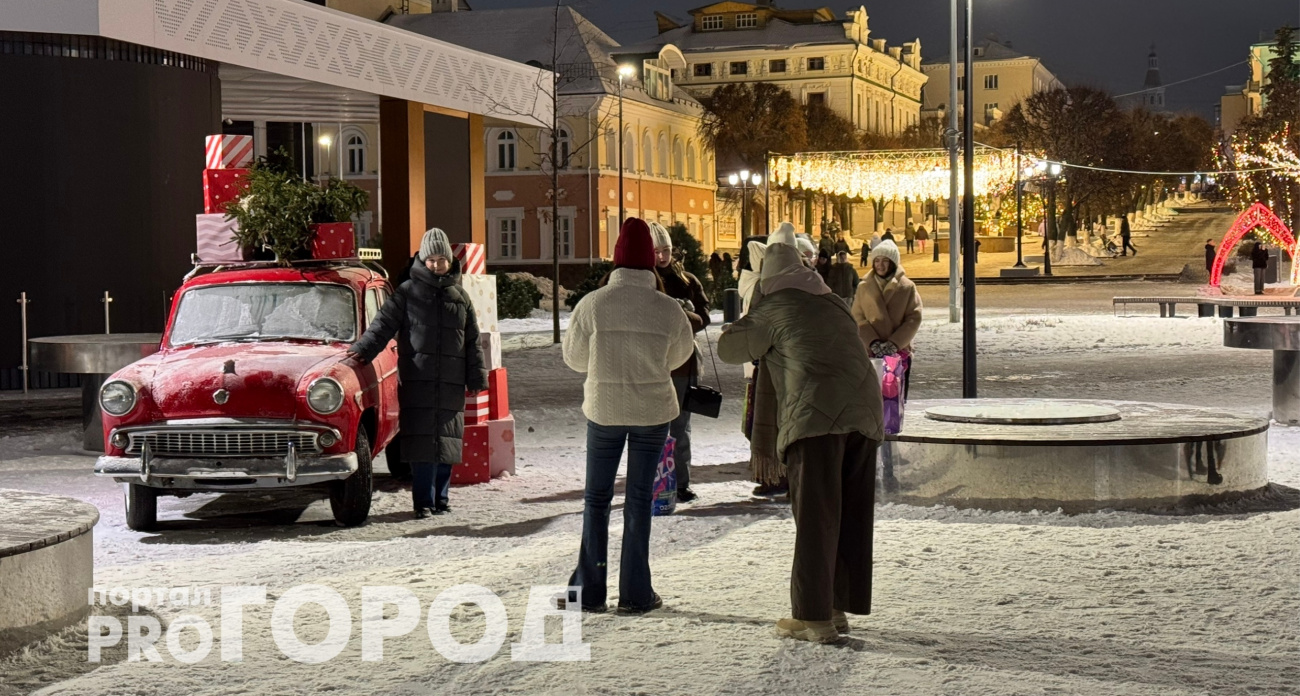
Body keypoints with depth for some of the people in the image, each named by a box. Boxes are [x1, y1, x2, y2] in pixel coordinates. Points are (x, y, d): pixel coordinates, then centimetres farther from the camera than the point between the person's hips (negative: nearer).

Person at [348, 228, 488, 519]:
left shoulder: (460, 297, 13)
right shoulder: (407, 292, 4)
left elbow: (472, 340, 15)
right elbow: (383, 325, -3)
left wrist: (477, 377, 9)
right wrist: (362, 350, -19)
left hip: (451, 384, 3)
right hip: (417, 381, -3)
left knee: (447, 441, 4)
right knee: (421, 441, -6)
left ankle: (440, 498, 14)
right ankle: (423, 501, -1)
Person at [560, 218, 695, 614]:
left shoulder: (593, 304, -12)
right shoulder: (668, 309, -10)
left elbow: (574, 357, -1)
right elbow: (680, 355, 6)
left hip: (603, 409, 0)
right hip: (653, 411, 0)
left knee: (596, 498, 11)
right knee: (639, 499, 8)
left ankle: (589, 591, 12)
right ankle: (635, 593, 10)